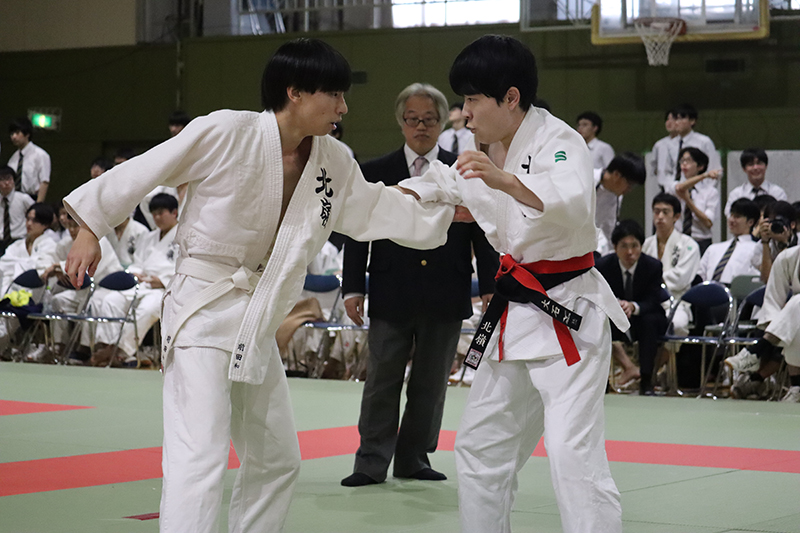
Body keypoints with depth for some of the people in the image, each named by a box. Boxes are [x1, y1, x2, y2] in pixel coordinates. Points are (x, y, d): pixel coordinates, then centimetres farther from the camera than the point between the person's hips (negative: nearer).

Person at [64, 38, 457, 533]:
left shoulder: (335, 162, 2)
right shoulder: (226, 133, -18)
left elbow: (379, 208, 12)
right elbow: (145, 171, -12)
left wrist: (452, 210, 4)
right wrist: (91, 231, -10)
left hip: (257, 323, 8)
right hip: (203, 310, -8)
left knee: (277, 460, 18)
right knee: (201, 455, -19)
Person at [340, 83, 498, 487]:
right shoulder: (375, 173, 5)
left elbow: (483, 234, 6)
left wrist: (490, 286, -1)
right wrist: (353, 288, -2)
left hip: (445, 299, 1)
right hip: (391, 297, -1)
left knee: (431, 383, 8)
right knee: (382, 381, 0)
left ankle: (414, 457, 20)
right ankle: (372, 462, 6)